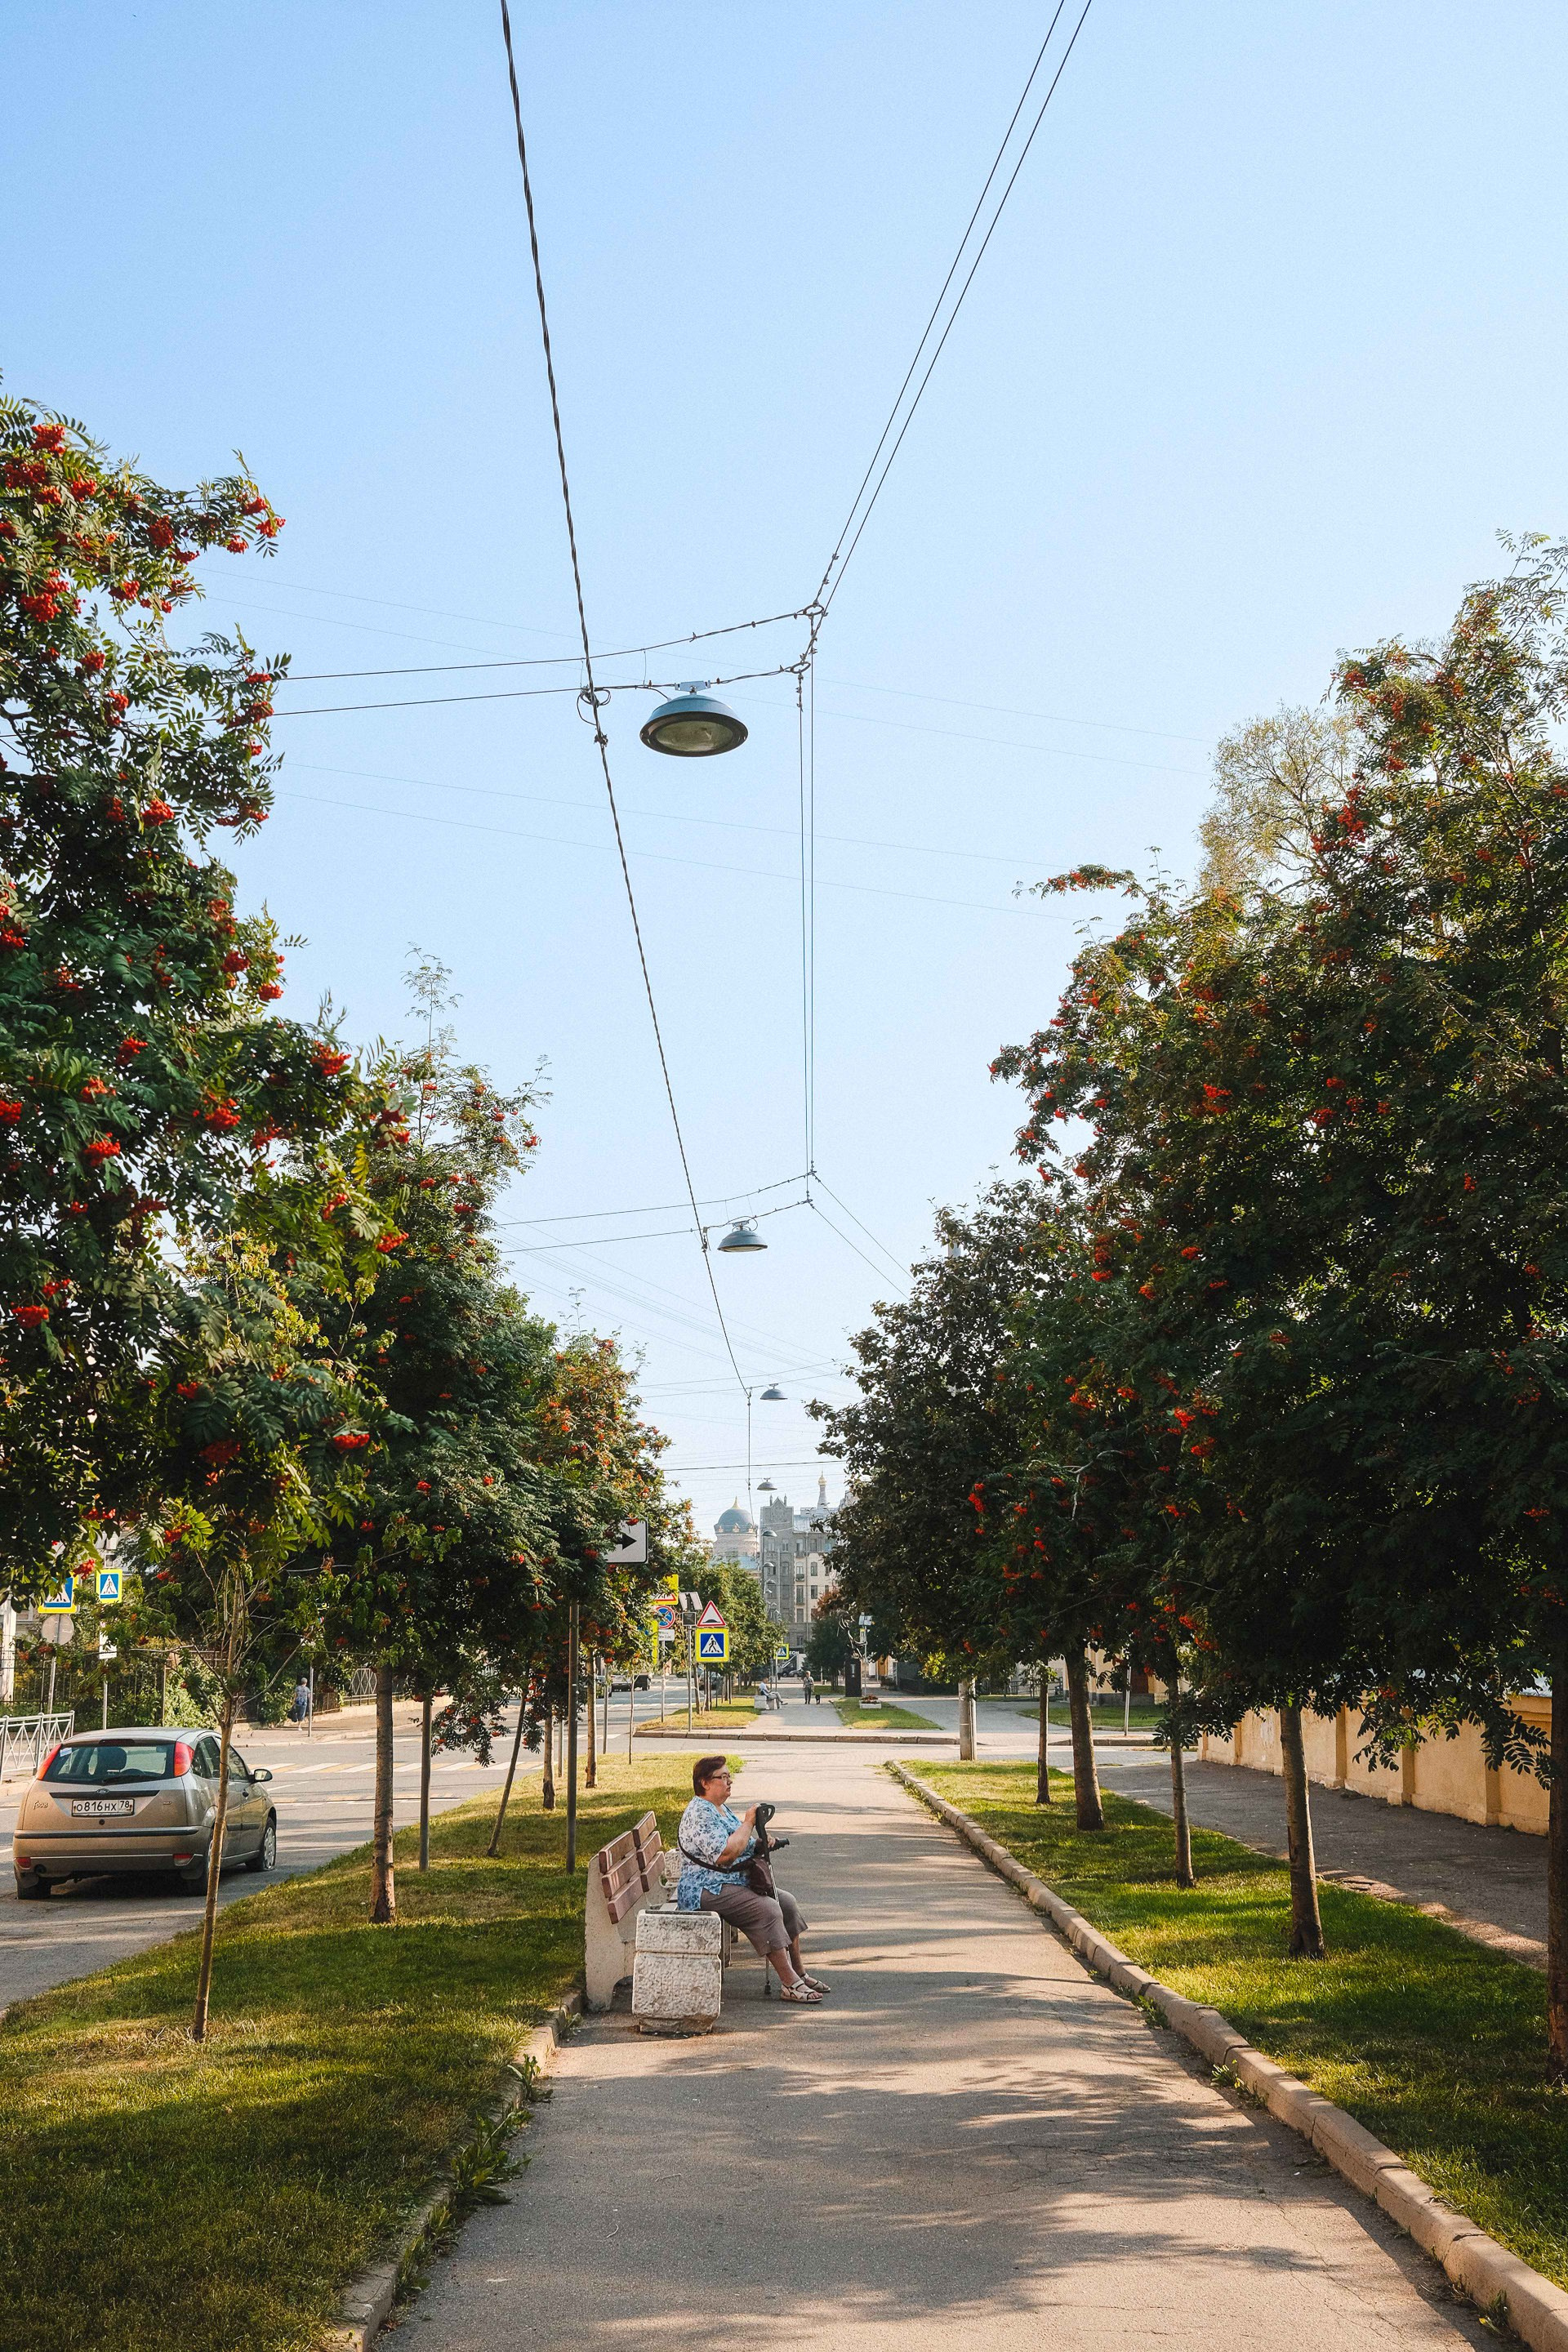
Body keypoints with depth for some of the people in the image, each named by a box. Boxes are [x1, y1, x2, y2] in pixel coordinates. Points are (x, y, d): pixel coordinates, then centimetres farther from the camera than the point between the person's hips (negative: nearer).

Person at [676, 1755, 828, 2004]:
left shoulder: (723, 1808, 15)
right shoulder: (699, 1814, -17)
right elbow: (726, 1854, -28)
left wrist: (760, 1844, 5)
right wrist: (749, 1823, -17)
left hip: (737, 1884, 10)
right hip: (707, 1891, -10)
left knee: (787, 1902, 0)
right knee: (767, 1909, -25)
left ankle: (799, 1972, 7)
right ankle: (790, 1984, -22)